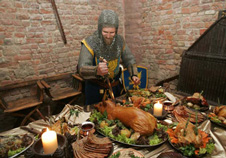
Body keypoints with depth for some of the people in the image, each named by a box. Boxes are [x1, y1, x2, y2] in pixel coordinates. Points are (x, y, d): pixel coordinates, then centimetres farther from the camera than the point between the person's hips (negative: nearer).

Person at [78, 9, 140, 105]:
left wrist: (133, 75, -11)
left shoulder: (119, 40, -8)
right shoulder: (89, 43, -22)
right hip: (95, 88, -3)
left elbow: (129, 59, 5)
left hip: (115, 86, 4)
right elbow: (82, 69, -31)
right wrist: (96, 71, -52)